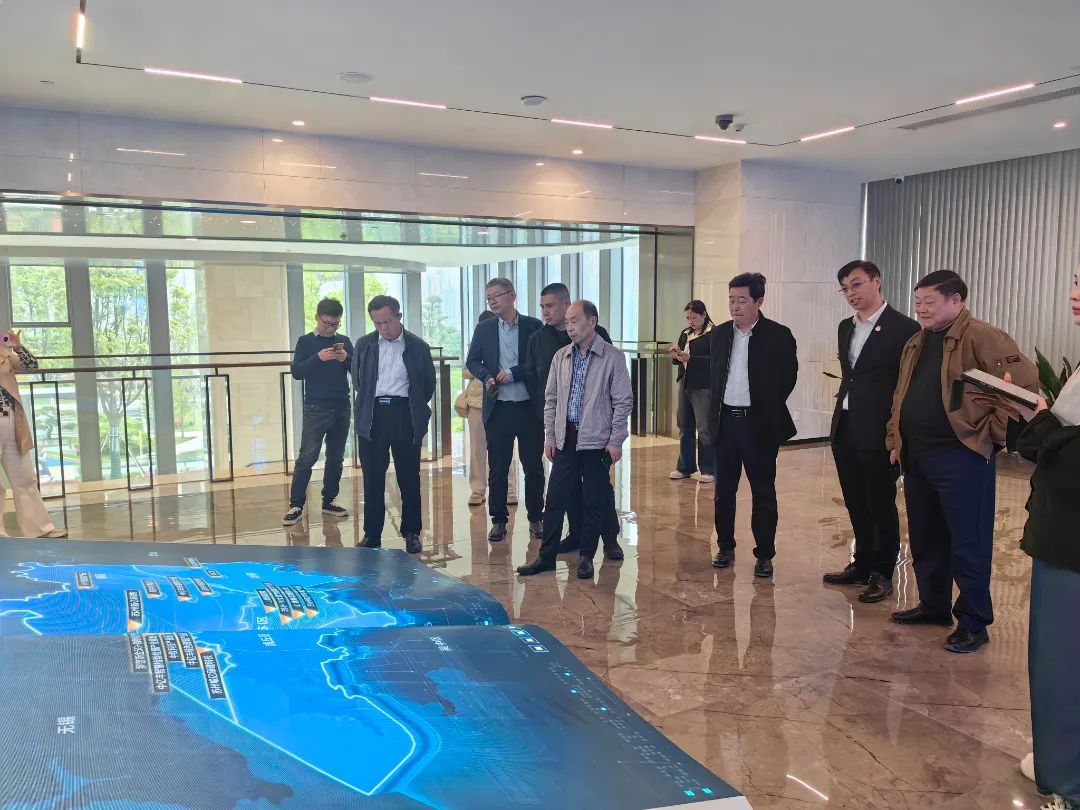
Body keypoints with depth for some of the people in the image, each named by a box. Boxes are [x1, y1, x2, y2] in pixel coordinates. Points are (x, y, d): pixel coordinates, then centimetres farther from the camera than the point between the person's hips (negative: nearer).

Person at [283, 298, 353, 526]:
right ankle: (296, 506, -4)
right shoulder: (306, 342, 2)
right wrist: (318, 358, -20)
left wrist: (346, 359, -13)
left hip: (341, 407, 4)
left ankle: (329, 501, 20)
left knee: (336, 457, 9)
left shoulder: (344, 342, 10)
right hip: (316, 408, -4)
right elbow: (296, 372, -6)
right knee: (307, 457, -8)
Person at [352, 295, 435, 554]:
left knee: (409, 479, 5)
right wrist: (369, 407, 11)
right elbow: (357, 381, 15)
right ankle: (372, 535, 15)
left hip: (405, 417, -1)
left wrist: (414, 411, 9)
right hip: (372, 417, 2)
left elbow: (428, 386, 8)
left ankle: (412, 533, 18)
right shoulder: (364, 345, 6)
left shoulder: (418, 347, 0)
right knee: (372, 479, 5)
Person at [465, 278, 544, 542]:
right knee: (497, 468, 6)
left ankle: (535, 517, 21)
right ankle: (498, 520, 17)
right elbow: (472, 361, 9)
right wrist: (487, 377, -9)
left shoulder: (533, 326, -1)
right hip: (498, 408, 1)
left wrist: (513, 373, -15)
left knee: (534, 465, 8)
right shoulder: (484, 329, 6)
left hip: (530, 407, -1)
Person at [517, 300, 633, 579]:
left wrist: (615, 441, -8)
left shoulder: (613, 357, -6)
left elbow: (623, 402, -5)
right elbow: (551, 399, 11)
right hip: (566, 438, 4)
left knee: (594, 502, 5)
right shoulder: (561, 356, 6)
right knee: (555, 499, 6)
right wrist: (549, 436, 6)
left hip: (597, 441, -3)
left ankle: (586, 557, 20)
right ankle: (546, 556, 17)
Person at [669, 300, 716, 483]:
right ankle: (684, 468, 20)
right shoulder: (685, 333, 15)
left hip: (703, 387, -7)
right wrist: (676, 356, -4)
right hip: (685, 384, 7)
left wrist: (690, 358, -24)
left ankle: (709, 470, 4)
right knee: (685, 427, 11)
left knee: (705, 429, -5)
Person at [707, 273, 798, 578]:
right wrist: (714, 412, 9)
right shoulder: (720, 333, 7)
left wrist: (768, 411, 1)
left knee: (763, 492, 4)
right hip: (725, 422, 4)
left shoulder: (779, 336, -7)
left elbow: (787, 379, -1)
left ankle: (765, 555, 14)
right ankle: (725, 547, 24)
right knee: (724, 490, 11)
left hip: (759, 425, -4)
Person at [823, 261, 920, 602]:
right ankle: (862, 565, 29)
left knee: (881, 505, 5)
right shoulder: (845, 327, 12)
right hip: (845, 430, 7)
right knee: (856, 505, 15)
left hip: (878, 433, -7)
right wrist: (839, 420, 14)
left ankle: (882, 574, 18)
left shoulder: (903, 328, -9)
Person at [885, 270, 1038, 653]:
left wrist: (994, 431, -13)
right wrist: (895, 441, 15)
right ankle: (933, 605, 31)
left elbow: (1027, 383, -16)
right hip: (916, 456, 8)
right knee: (924, 537, 16)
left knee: (967, 542, 0)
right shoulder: (915, 344, 15)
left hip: (961, 456, -8)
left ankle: (973, 623, 12)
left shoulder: (981, 338, -10)